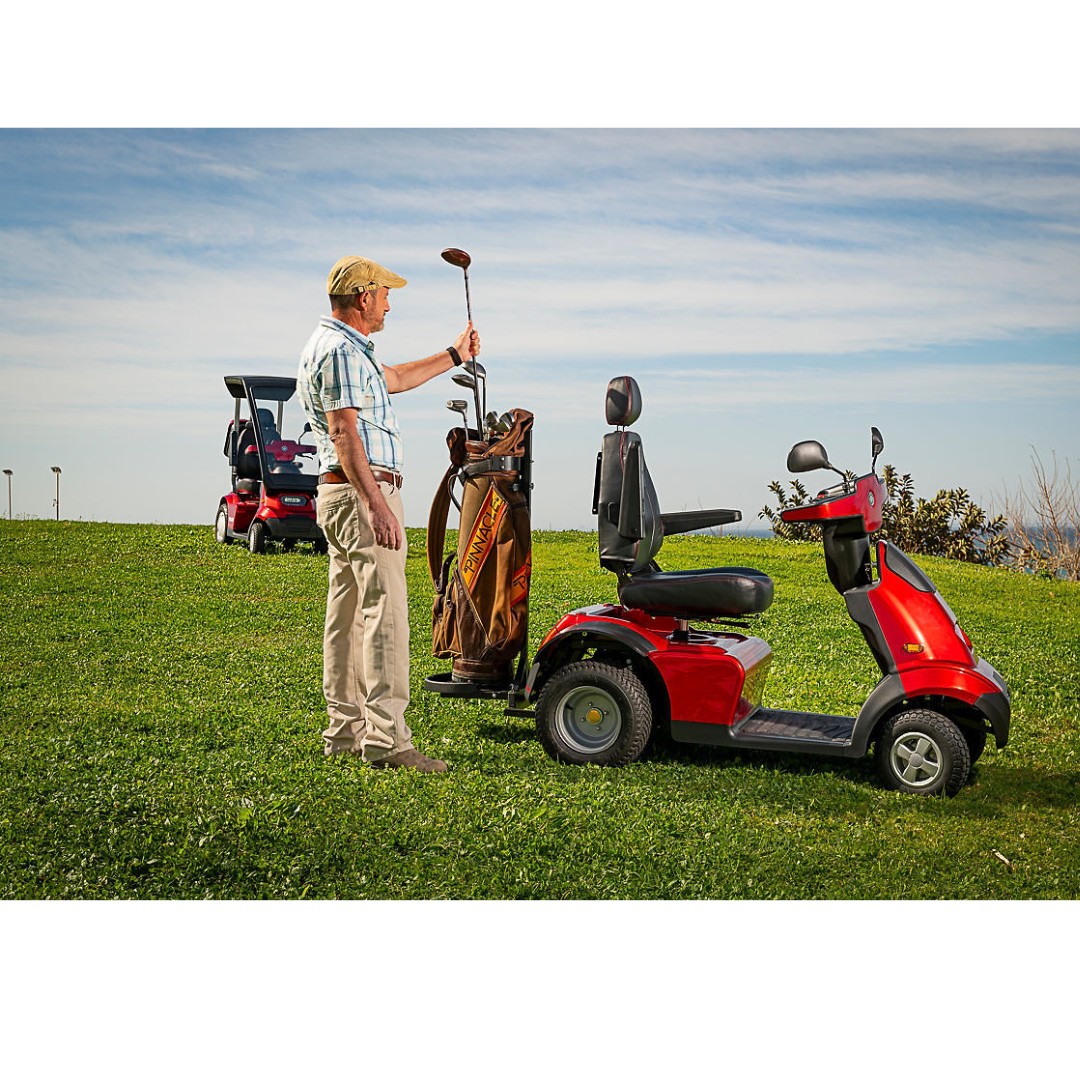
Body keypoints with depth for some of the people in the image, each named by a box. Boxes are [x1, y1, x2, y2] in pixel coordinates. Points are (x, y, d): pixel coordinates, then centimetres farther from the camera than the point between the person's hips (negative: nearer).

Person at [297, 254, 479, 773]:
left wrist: (453, 355, 43)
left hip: (341, 495, 11)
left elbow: (393, 378, 37)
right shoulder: (341, 350, -12)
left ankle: (346, 729, 17)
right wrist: (377, 505, -27)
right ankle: (386, 738, -15)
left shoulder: (334, 345, 21)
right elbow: (344, 433, -21)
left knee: (348, 615, 11)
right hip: (361, 494, -11)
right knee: (385, 615, -14)